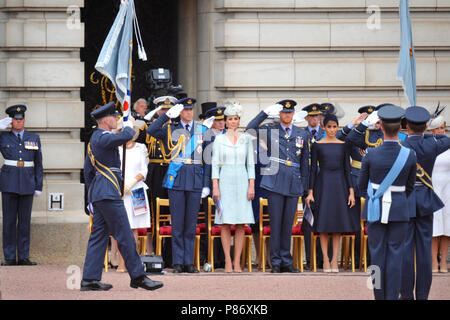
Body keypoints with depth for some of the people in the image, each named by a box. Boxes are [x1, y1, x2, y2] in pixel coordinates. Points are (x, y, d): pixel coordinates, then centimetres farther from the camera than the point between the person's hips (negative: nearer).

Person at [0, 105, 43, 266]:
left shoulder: (34, 138, 10)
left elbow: (38, 164, 12)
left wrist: (39, 185, 5)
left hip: (27, 184, 2)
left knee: (25, 221, 4)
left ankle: (23, 257, 7)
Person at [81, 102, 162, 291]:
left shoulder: (95, 138, 19)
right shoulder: (103, 138, -13)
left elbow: (88, 170, 23)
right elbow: (127, 136, -28)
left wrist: (91, 194, 27)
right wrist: (128, 126, -4)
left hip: (98, 192, 11)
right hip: (108, 192, -11)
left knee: (99, 234, 8)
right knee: (124, 235, -6)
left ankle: (90, 279, 6)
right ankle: (137, 276, -4)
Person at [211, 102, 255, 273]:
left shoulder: (246, 139, 9)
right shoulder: (219, 139, 4)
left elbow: (250, 163, 8)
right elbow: (215, 164, 2)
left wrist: (251, 186, 0)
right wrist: (215, 187, -6)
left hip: (242, 180, 1)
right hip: (225, 181, -1)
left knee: (240, 224, -1)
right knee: (225, 223, -3)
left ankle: (237, 262, 2)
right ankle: (228, 262, 0)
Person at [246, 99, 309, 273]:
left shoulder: (302, 134, 13)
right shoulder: (270, 130, 6)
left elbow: (305, 162, 15)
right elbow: (250, 130, -9)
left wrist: (305, 186, 11)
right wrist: (266, 113, -11)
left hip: (294, 184, 2)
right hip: (275, 182, -2)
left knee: (288, 224, 6)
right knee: (275, 224, -2)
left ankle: (286, 262, 12)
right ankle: (275, 262, 3)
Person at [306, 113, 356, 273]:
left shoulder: (343, 145, 6)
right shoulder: (317, 145, 2)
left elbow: (347, 169, 6)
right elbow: (313, 169, 2)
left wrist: (351, 192, -1)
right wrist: (310, 192, -4)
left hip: (339, 184, 1)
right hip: (323, 184, -1)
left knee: (338, 223, 2)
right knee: (323, 223, -3)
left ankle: (335, 260, 6)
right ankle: (326, 260, 3)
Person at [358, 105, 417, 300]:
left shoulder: (370, 156, -11)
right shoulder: (410, 156, -8)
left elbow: (362, 185, 3)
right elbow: (410, 186, 5)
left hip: (376, 210, 0)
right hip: (399, 211, 0)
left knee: (377, 255, 8)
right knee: (395, 256, 3)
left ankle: (379, 297, 11)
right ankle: (392, 298, 1)